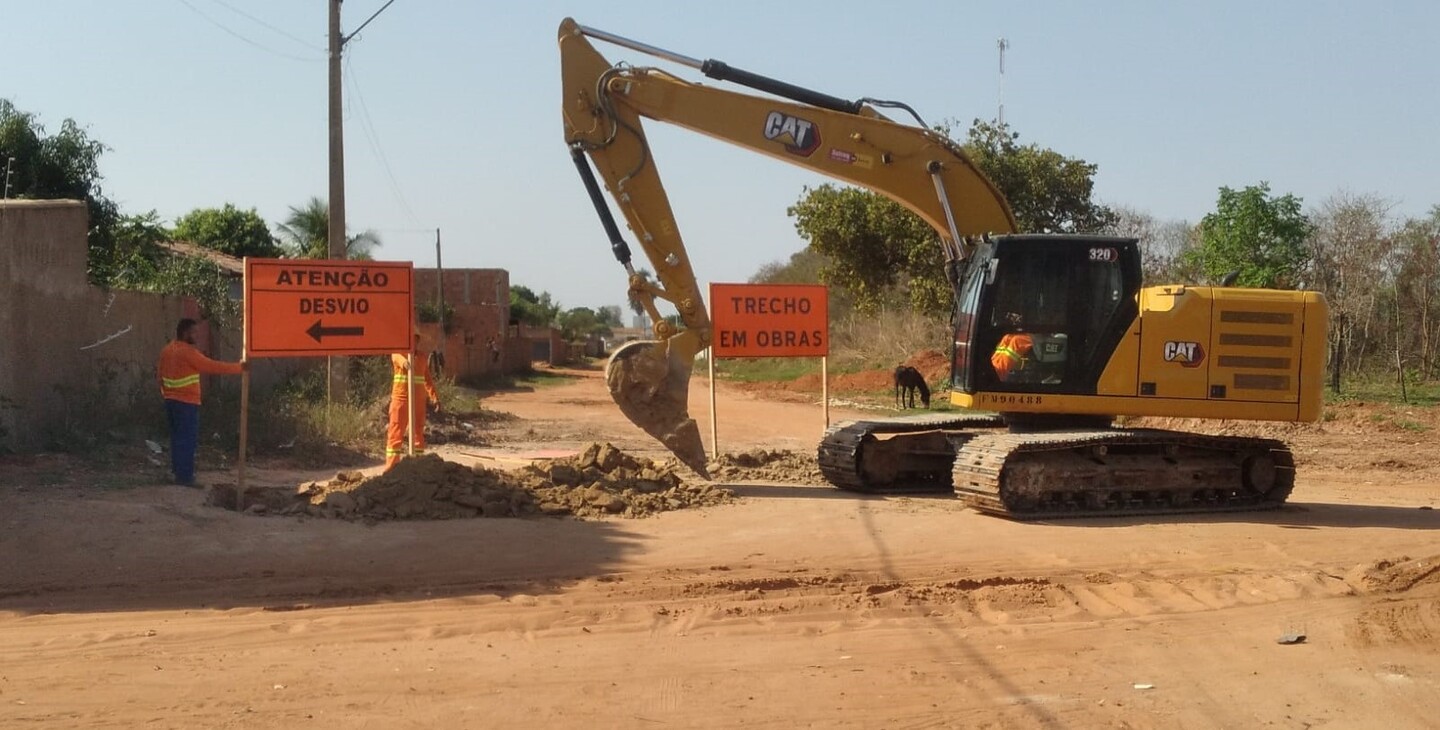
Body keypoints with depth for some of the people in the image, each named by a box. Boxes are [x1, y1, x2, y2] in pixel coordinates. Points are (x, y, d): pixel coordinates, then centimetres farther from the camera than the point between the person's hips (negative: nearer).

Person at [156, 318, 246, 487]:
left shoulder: (166, 351, 10)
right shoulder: (188, 352, -16)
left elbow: (160, 375, 18)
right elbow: (212, 366, -16)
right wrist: (239, 367, -10)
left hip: (171, 400, 9)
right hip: (186, 402, -9)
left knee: (177, 438, 14)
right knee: (188, 440, -5)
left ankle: (178, 473, 18)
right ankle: (185, 476, -5)